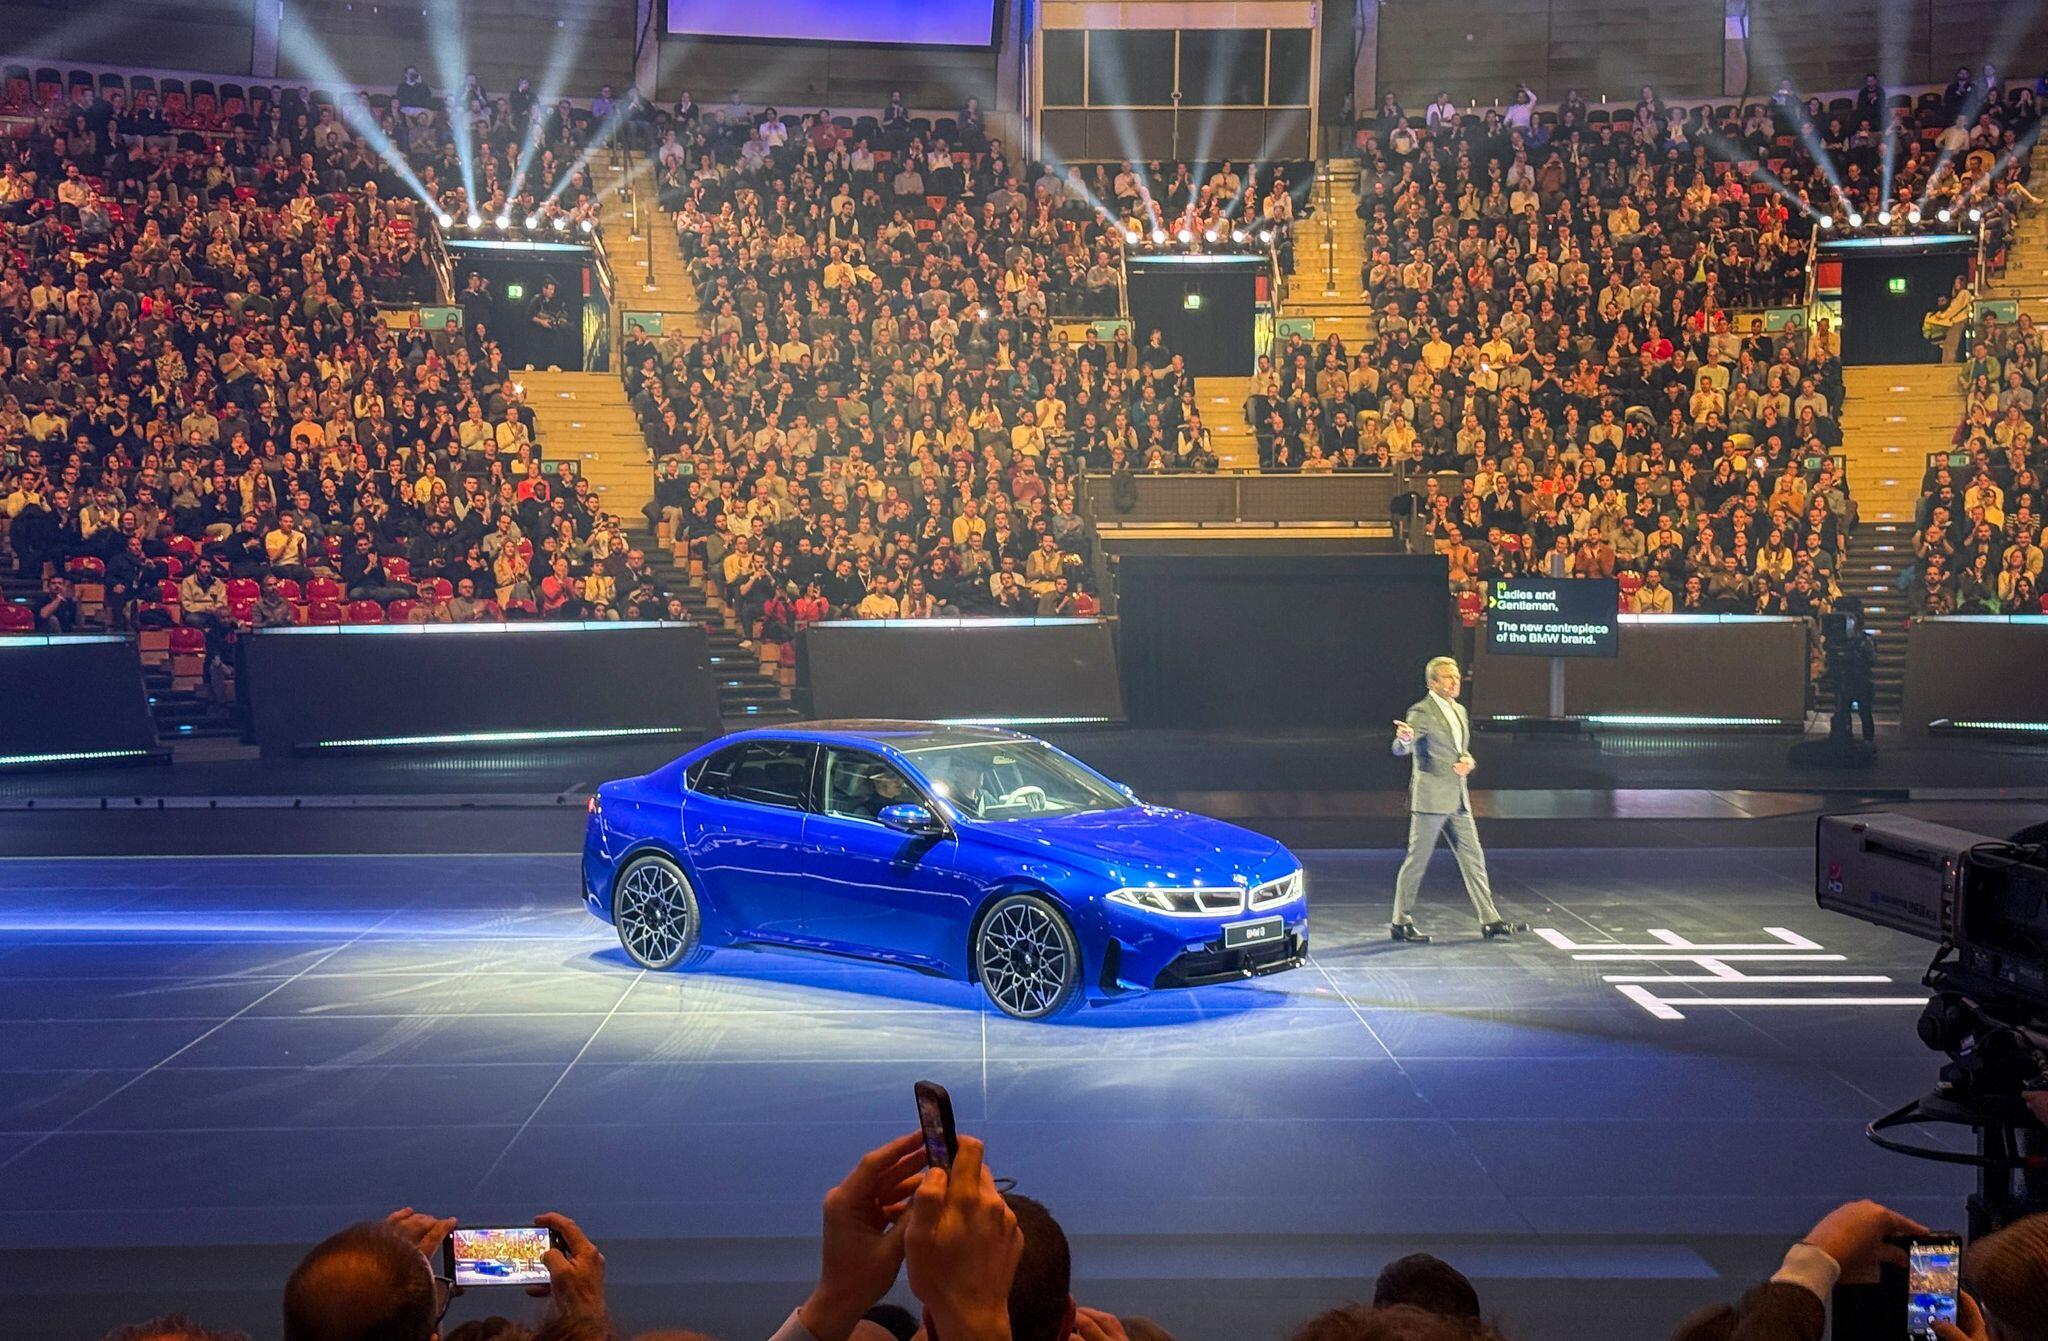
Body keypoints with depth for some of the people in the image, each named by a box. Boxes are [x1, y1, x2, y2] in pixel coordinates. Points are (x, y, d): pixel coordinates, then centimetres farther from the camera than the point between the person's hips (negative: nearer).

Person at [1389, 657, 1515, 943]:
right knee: (1417, 859, -2)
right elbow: (1400, 749, -22)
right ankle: (1400, 923, 7)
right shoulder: (1423, 712, -11)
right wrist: (1405, 739, -46)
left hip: (1458, 799, 8)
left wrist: (1467, 762, 1)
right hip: (1430, 798, -8)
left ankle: (1489, 920, 13)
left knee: (1473, 859, 8)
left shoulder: (1460, 711, 15)